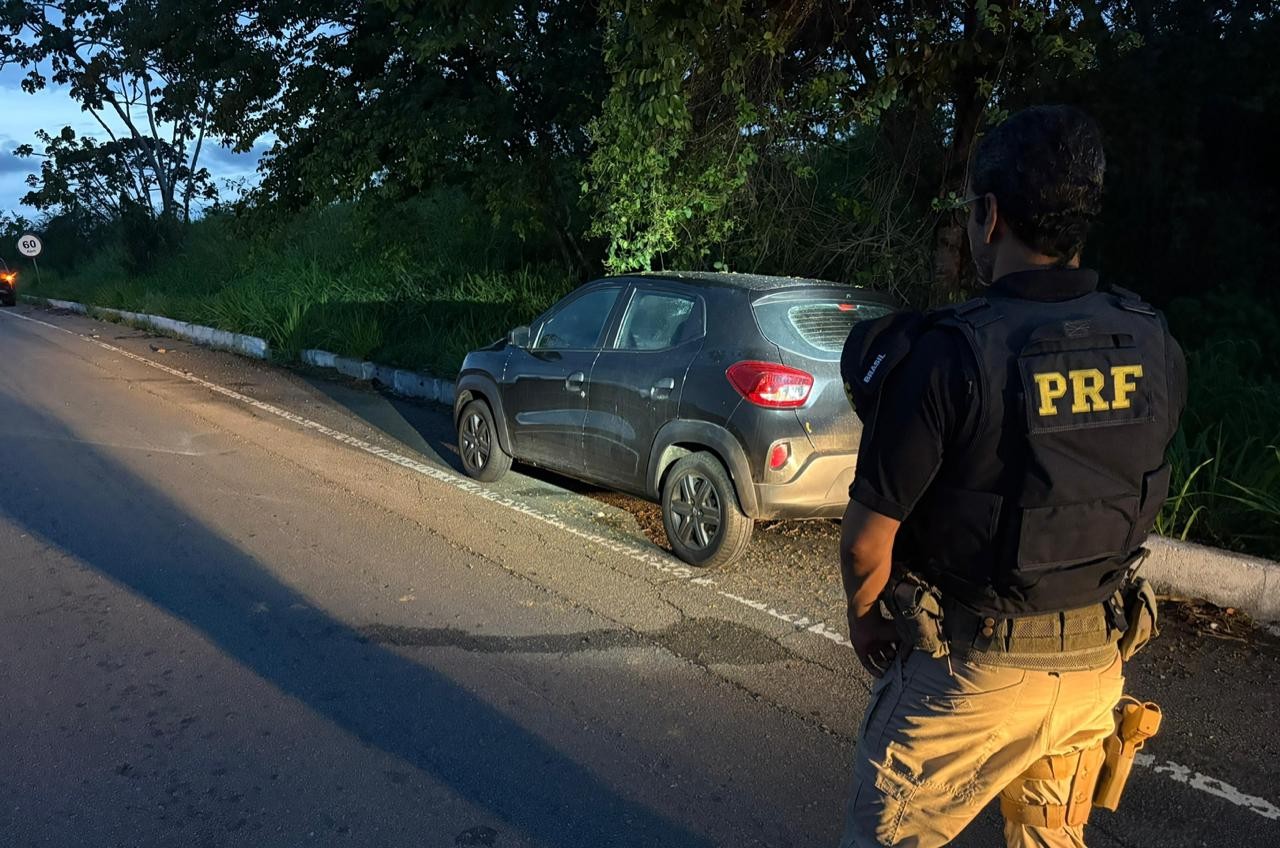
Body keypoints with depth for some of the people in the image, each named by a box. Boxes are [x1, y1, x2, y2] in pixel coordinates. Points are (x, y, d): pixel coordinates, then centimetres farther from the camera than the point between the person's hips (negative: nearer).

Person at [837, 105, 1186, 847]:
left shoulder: (951, 355, -24)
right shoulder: (1154, 347, -6)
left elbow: (868, 543, -18)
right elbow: (1135, 498, 7)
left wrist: (864, 619, 1)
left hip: (975, 666, -5)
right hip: (1097, 658, 6)